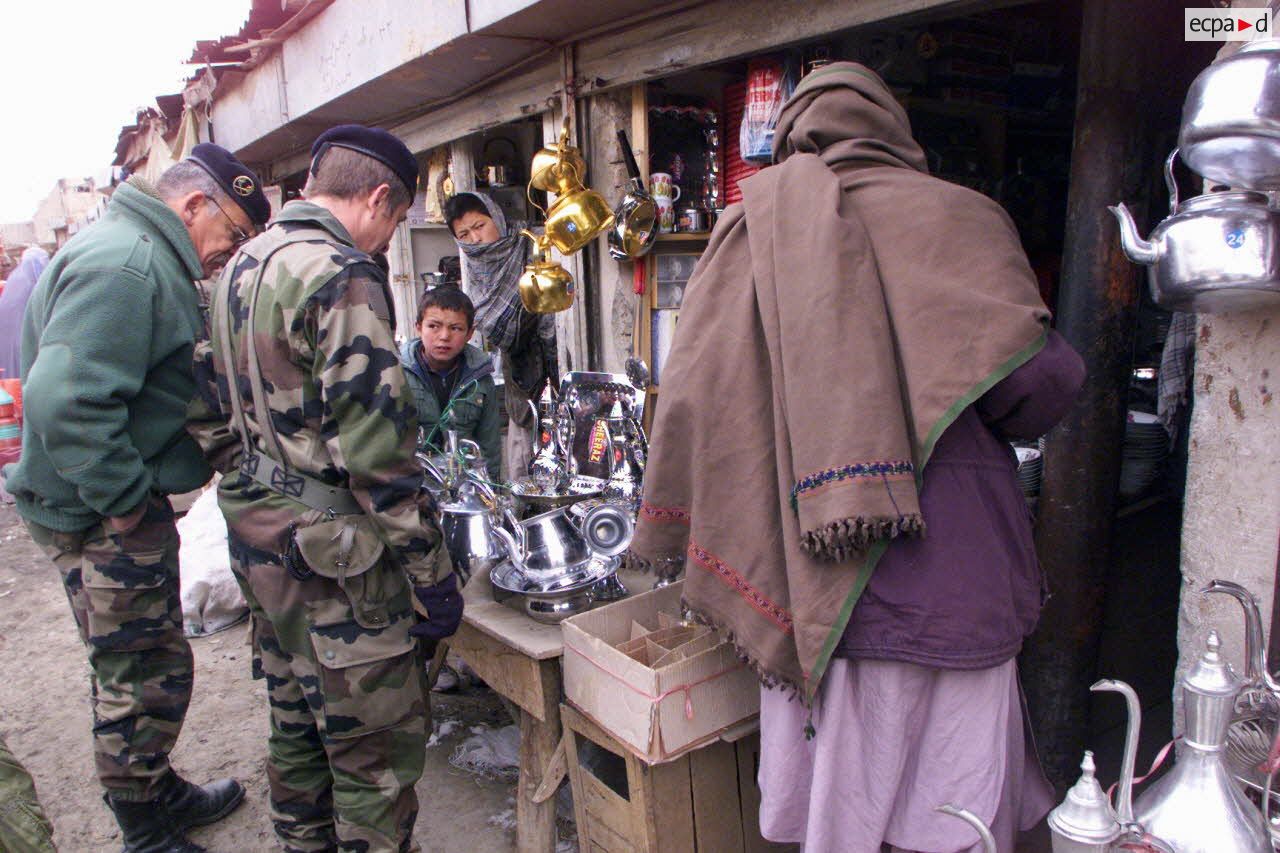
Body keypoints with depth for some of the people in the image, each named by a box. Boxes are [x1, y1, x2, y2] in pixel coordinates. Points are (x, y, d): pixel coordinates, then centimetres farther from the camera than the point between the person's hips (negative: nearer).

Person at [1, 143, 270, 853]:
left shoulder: (145, 258, 14)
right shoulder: (124, 264, -21)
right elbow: (65, 400, -31)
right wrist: (126, 498, -24)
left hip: (120, 502, 11)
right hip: (103, 515, -11)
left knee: (138, 669, 22)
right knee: (146, 680, 2)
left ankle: (160, 793, 39)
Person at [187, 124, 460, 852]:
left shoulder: (242, 266, 11)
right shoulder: (342, 276, -18)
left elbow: (211, 414, 16)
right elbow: (375, 444, -23)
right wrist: (433, 572, -17)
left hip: (257, 537, 10)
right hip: (332, 552, -10)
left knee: (297, 722, 24)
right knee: (379, 743, 4)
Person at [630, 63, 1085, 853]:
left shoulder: (750, 230, 6)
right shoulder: (951, 216, -1)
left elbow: (692, 399, 4)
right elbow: (1040, 378, -9)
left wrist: (667, 542, 17)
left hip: (808, 576, 3)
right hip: (945, 573, -2)